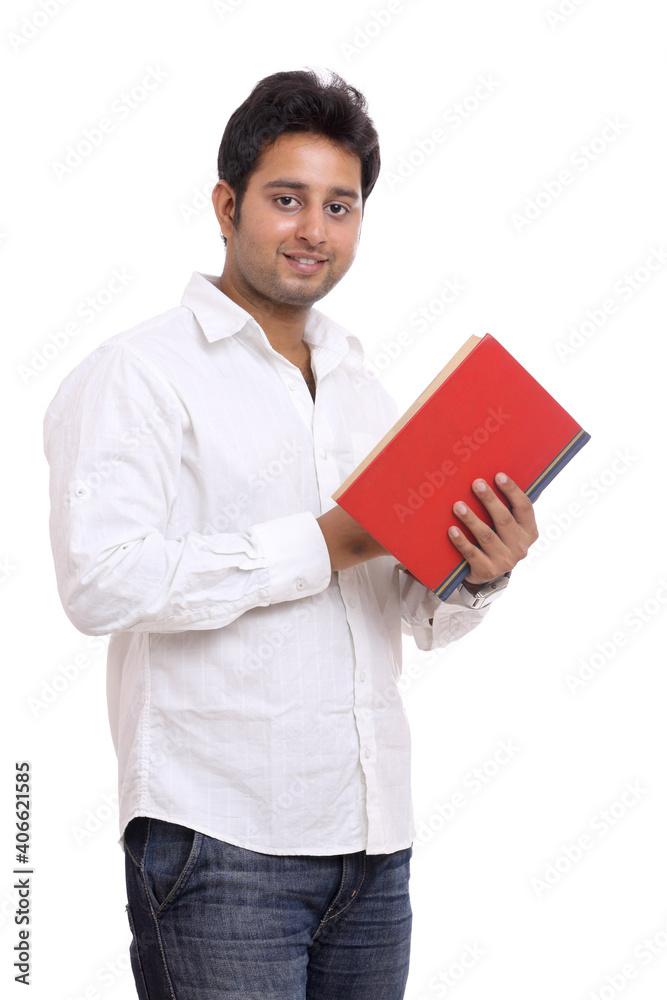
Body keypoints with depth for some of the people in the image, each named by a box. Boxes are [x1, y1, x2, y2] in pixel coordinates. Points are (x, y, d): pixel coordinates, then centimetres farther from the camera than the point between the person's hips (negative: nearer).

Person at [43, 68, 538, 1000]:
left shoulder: (363, 388, 17)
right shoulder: (139, 372, -4)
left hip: (374, 840, 6)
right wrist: (322, 544, -17)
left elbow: (418, 617, 16)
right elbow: (102, 581, -19)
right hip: (221, 845, -6)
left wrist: (474, 575, -7)